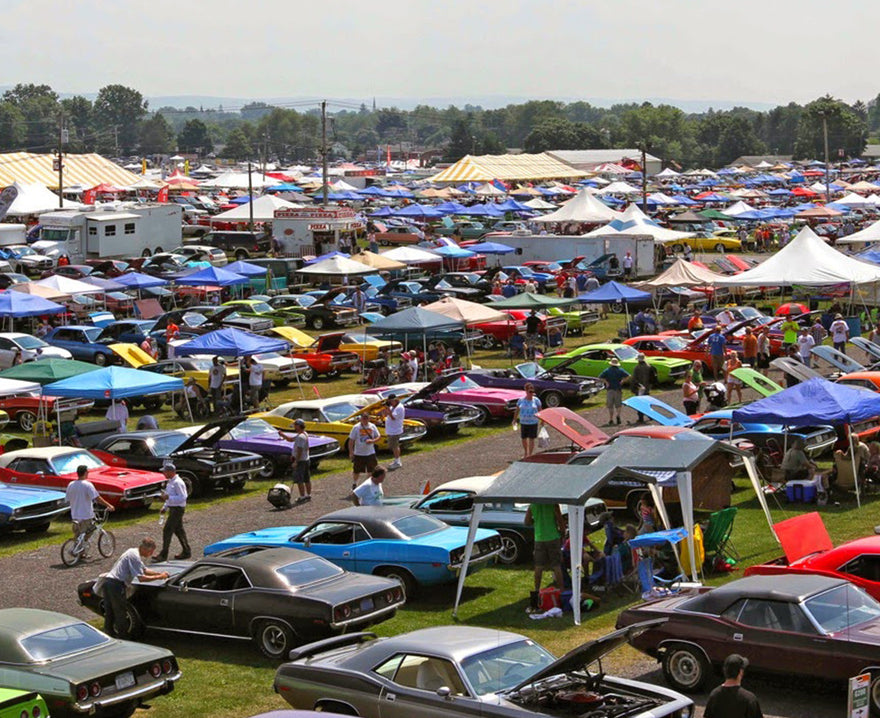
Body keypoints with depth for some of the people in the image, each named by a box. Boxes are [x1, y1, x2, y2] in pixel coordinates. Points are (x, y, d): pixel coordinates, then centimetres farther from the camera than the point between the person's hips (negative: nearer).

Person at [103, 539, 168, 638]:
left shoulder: (133, 552, 19)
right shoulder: (135, 556, -14)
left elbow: (144, 570, 27)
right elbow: (141, 578, -17)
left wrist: (160, 573, 16)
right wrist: (158, 577, -10)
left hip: (108, 581, 10)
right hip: (116, 584, -10)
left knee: (109, 612, 15)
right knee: (121, 612, 0)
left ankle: (108, 632, 21)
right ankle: (122, 636, 6)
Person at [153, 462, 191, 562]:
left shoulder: (177, 483, -21)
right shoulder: (171, 482, 11)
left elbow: (182, 497, -24)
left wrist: (169, 497, -27)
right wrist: (165, 507, 17)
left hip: (177, 509, -10)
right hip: (173, 508, 10)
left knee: (167, 530, -8)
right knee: (178, 530, 16)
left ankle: (163, 555, -5)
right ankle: (186, 551, 25)